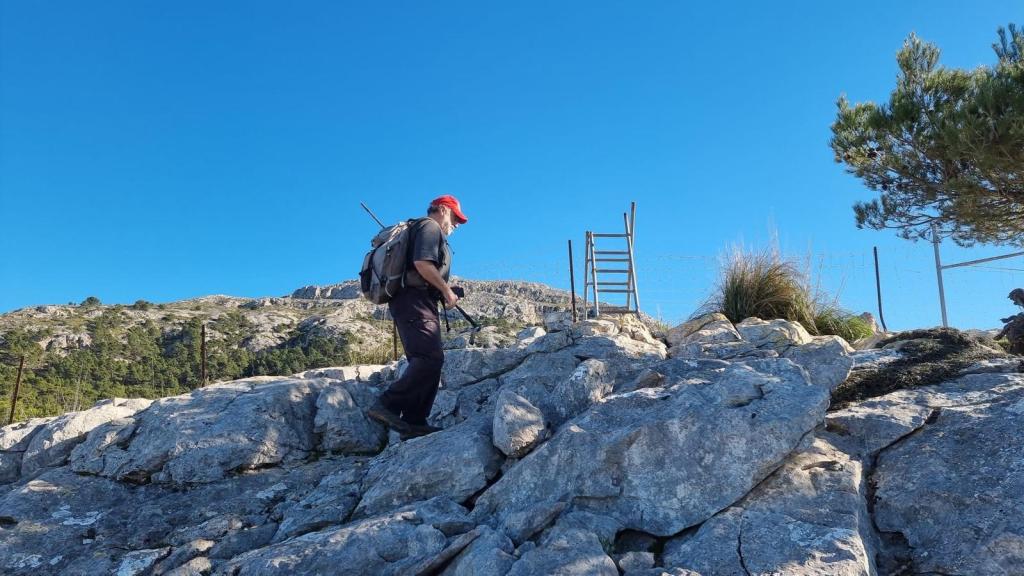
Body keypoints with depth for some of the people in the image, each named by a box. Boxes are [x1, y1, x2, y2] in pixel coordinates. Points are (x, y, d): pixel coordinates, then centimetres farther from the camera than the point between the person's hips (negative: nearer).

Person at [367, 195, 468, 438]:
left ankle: (414, 422, 0)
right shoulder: (430, 226, 1)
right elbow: (422, 263, -17)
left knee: (425, 362, 5)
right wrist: (447, 290, -9)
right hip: (415, 301, -11)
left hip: (420, 304, 11)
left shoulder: (432, 232, 31)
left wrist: (445, 291, 16)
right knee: (431, 357, -23)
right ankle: (387, 406, -26)